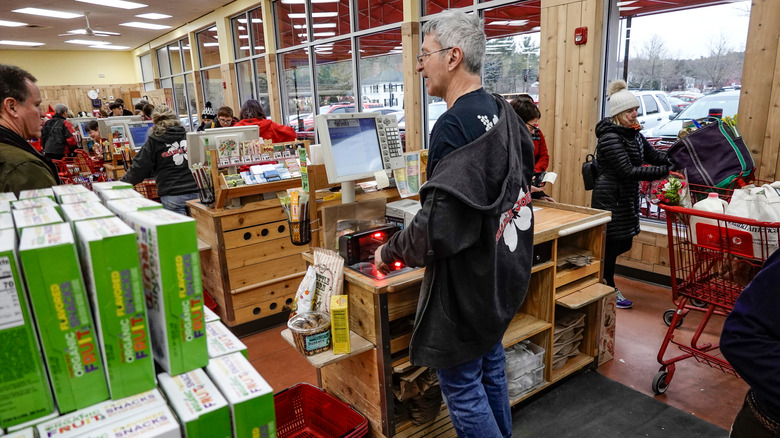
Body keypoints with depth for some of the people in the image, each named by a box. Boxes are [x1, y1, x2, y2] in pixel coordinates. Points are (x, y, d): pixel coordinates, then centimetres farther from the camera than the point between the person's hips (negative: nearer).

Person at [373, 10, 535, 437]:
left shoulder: (454, 125, -24)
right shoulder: (502, 110, 4)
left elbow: (439, 228, -28)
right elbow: (524, 170, 19)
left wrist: (390, 252, -12)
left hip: (466, 283, -9)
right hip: (503, 270, 10)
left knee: (460, 384, 7)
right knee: (489, 364, 24)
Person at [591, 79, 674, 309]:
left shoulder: (633, 133, 10)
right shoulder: (610, 138, -19)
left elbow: (654, 155, 10)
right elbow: (628, 171, -24)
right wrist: (665, 171, -23)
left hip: (626, 198, 9)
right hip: (610, 199, -9)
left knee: (623, 243, 15)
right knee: (611, 243, 3)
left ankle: (603, 279, 32)